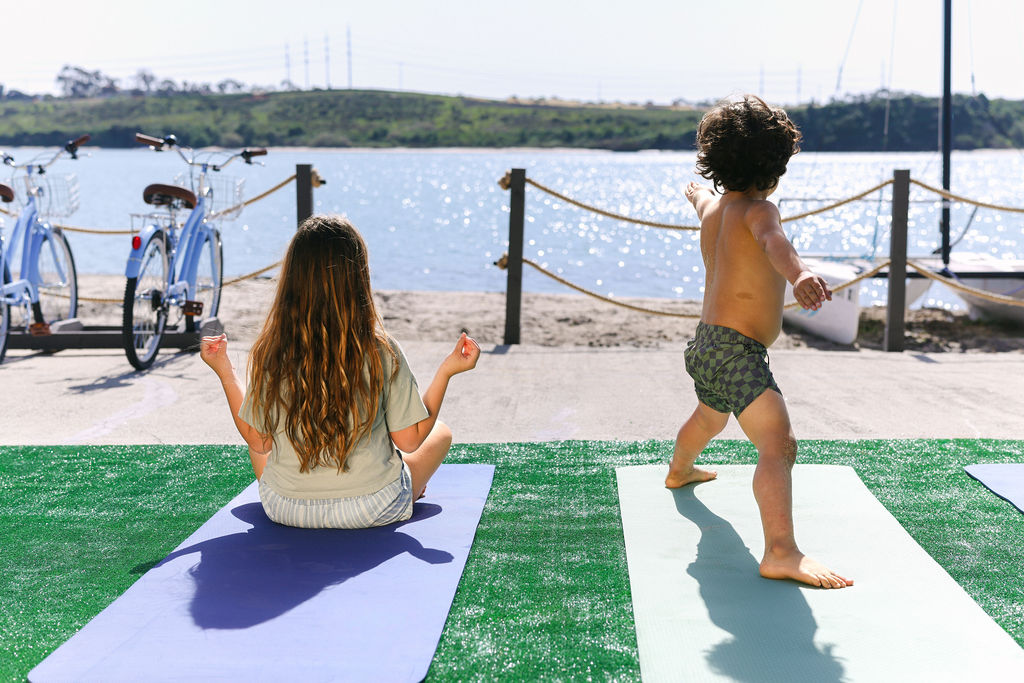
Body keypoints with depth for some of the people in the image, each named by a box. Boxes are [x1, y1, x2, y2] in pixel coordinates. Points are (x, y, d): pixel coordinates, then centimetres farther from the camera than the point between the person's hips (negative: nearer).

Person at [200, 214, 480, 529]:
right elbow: (410, 441, -11)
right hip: (374, 509, -1)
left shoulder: (269, 355, -17)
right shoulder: (382, 354, -21)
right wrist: (446, 371, -3)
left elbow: (257, 440, -4)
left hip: (285, 510, 2)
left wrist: (225, 371, 7)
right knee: (441, 432, 25)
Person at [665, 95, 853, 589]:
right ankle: (781, 553, -38)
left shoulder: (712, 206, 11)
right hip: (735, 350, -10)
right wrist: (798, 274, -62)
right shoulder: (756, 209, -17)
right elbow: (772, 240, -41)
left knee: (710, 417, 38)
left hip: (707, 344, 10)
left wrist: (695, 193, 62)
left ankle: (679, 470, 66)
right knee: (778, 443, -24)